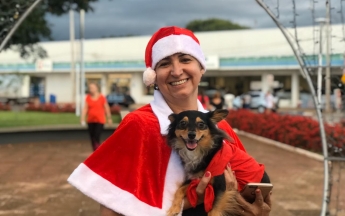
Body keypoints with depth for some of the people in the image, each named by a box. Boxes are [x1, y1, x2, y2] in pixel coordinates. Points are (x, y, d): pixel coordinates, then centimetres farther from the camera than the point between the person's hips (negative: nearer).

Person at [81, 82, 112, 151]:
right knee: (92, 138, 8)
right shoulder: (88, 97, 2)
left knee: (97, 138, -13)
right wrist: (82, 118, -9)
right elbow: (85, 108, 0)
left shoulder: (102, 97, -6)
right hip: (90, 121, 4)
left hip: (100, 121, -4)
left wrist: (109, 118, 7)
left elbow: (106, 108, 2)